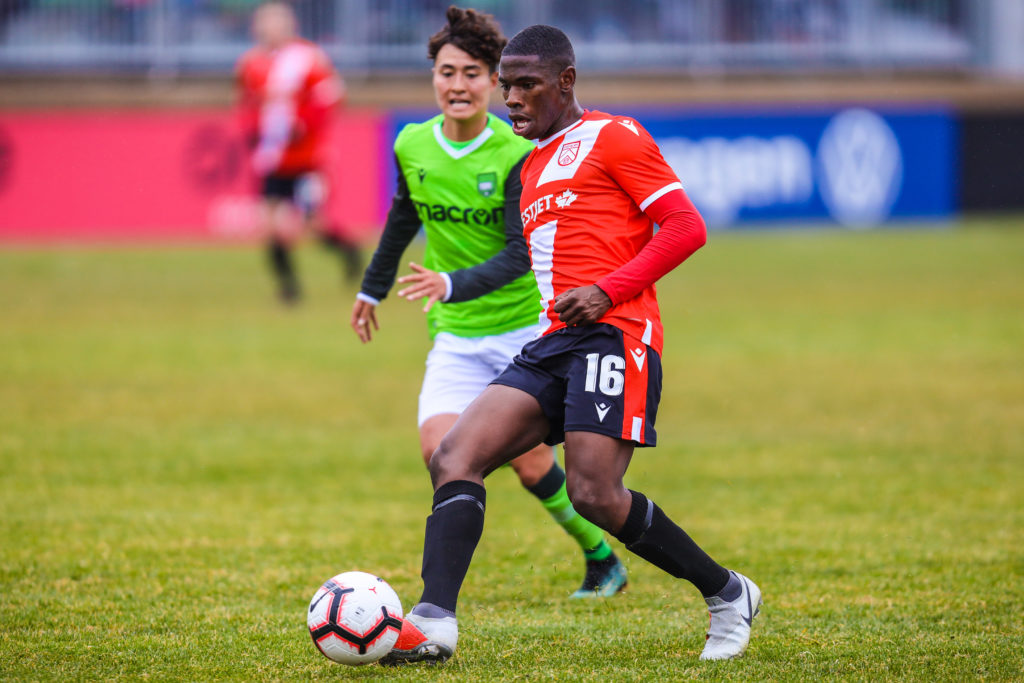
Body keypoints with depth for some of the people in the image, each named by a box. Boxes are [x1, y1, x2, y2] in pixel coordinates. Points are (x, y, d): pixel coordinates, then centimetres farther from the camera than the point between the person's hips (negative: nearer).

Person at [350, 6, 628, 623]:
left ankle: (602, 560, 22)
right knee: (440, 448, -17)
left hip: (528, 328, -3)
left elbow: (520, 254, -22)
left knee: (530, 461, -2)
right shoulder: (412, 147, -1)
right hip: (457, 337, 3)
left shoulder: (518, 155, -16)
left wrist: (453, 285, -38)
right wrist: (373, 288, 31)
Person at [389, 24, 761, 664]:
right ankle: (434, 620, -23)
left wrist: (607, 292, -15)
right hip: (553, 344, 8)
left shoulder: (613, 137, 1)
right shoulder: (533, 169, 26)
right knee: (454, 458, -12)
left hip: (612, 333, -8)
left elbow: (687, 227, -6)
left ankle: (728, 594, 0)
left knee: (595, 494, -19)